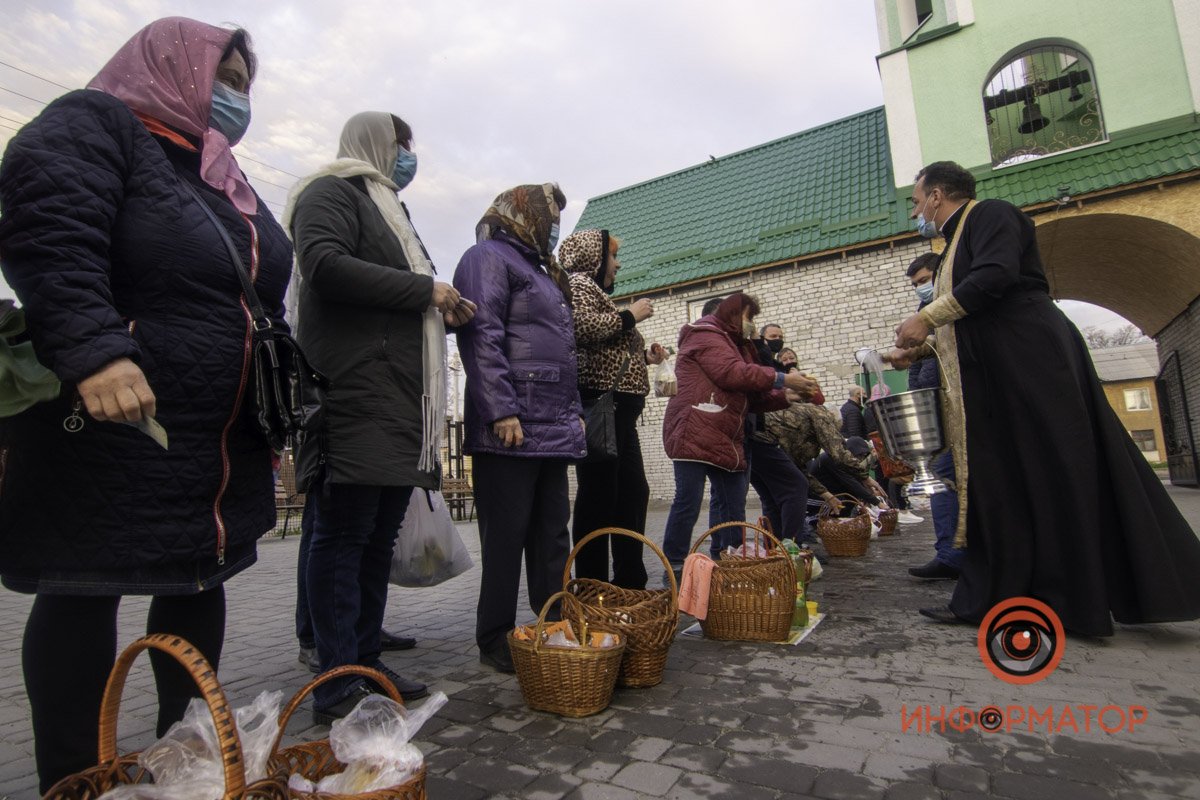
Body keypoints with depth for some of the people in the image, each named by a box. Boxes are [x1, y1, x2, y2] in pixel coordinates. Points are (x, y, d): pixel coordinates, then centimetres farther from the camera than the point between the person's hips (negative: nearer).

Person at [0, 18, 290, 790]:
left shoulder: (231, 185, 21)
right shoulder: (91, 125, -1)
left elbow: (265, 306, 21)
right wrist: (95, 352, -32)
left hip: (221, 445, 8)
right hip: (106, 429, -8)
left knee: (198, 587, 13)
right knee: (83, 596, 3)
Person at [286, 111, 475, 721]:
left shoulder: (389, 210, 31)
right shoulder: (332, 192, 4)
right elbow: (324, 265, -16)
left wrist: (442, 311, 11)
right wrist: (424, 290, -11)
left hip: (399, 406, 9)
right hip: (354, 399, -9)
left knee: (379, 538, 10)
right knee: (342, 536, -6)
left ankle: (366, 661, 21)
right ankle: (337, 687, 2)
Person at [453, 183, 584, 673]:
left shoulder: (541, 271, 28)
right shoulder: (489, 257, -1)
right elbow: (483, 337, -15)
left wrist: (573, 412, 18)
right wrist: (502, 411, -22)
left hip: (554, 429, 9)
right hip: (512, 428, -9)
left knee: (552, 536, 11)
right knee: (506, 537, -2)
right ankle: (495, 642, 11)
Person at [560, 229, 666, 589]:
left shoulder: (595, 292, 27)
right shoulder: (578, 282, -1)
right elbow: (581, 327, -22)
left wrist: (644, 356, 15)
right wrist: (630, 316, -9)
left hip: (618, 411, 10)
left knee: (633, 492, 11)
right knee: (598, 495, -8)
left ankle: (630, 584, 21)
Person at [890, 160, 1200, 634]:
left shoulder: (990, 214, 0)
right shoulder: (957, 242, 25)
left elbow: (995, 276, -20)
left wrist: (926, 317, -17)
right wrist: (920, 347, 16)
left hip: (1032, 369, -9)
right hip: (992, 384, 9)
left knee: (1054, 477, -4)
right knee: (996, 485, 5)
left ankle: (1074, 602, 4)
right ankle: (989, 599, 9)